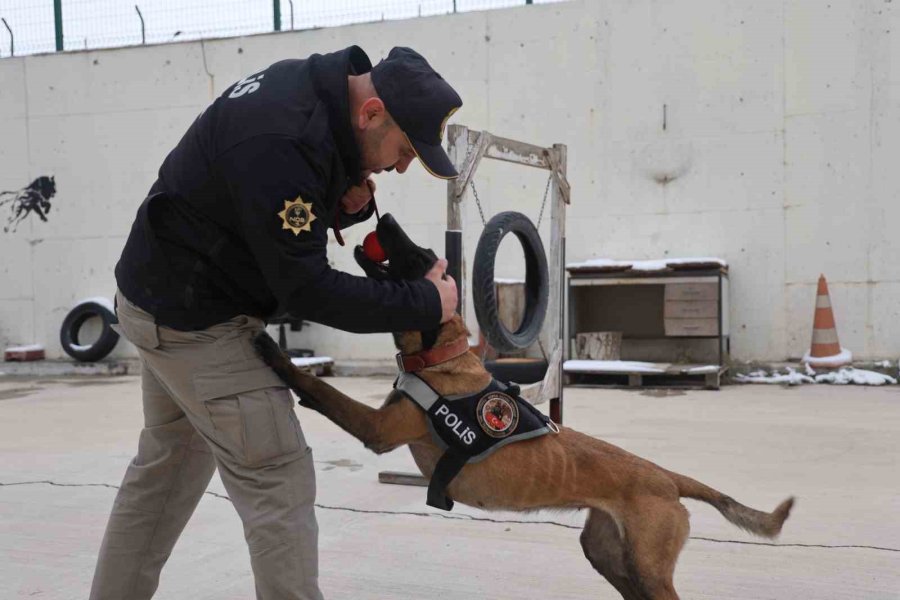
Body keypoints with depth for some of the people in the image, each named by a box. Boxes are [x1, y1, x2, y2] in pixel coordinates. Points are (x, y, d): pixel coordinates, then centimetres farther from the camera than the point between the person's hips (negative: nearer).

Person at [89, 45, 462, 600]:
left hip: (171, 300, 10)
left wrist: (350, 202, -8)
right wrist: (425, 303, -19)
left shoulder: (315, 87, -1)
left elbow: (289, 209, 13)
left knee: (168, 466, 22)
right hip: (195, 319, -10)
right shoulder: (280, 142, -30)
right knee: (278, 480, -6)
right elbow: (306, 289, -26)